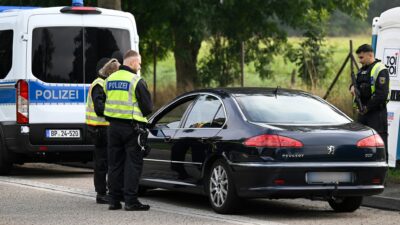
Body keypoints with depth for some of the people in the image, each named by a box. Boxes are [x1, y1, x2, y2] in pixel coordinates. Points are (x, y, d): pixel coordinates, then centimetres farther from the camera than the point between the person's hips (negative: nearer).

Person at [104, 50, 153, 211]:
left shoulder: (110, 79, 10)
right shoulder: (136, 81, -11)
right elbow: (148, 107, -8)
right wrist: (140, 114, 11)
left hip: (113, 126, 6)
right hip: (131, 127, -6)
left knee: (115, 163, 11)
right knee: (133, 163, -2)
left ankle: (114, 200, 12)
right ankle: (131, 201, -5)